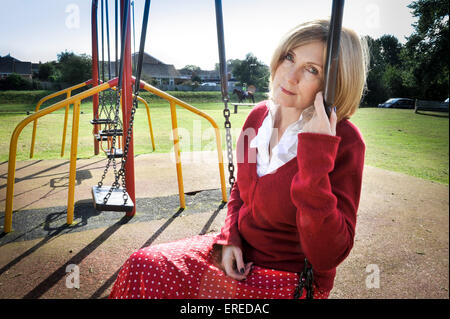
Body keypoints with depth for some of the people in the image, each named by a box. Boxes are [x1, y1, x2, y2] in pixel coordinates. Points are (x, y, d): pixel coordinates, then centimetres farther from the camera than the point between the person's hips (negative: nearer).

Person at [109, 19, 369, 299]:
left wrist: (316, 153, -33)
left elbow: (327, 257, -27)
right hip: (241, 254, 6)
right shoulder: (259, 116, -3)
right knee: (142, 266, -9)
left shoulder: (345, 143, -21)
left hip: (292, 278, -5)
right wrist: (230, 238, -5)